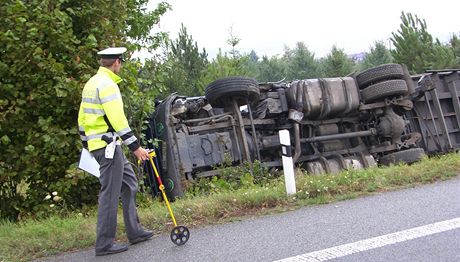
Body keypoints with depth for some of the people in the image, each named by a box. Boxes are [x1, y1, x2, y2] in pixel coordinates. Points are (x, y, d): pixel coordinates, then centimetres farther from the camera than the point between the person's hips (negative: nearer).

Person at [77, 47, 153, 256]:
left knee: (129, 183, 16)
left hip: (95, 143, 10)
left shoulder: (91, 84, 16)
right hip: (108, 145, -10)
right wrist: (135, 146, -20)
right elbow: (118, 120, -22)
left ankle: (134, 232, 21)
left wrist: (87, 144, 27)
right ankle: (104, 244, 5)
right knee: (110, 193, -3)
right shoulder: (108, 85, -15)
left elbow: (82, 118, 20)